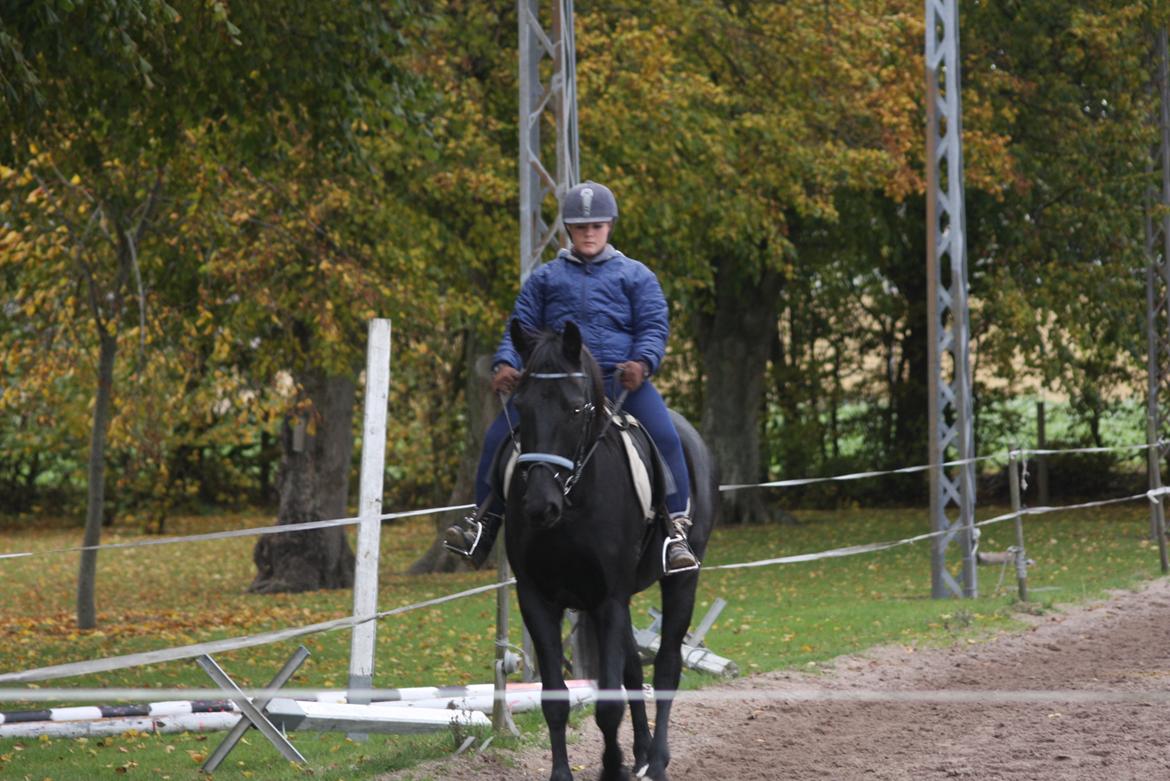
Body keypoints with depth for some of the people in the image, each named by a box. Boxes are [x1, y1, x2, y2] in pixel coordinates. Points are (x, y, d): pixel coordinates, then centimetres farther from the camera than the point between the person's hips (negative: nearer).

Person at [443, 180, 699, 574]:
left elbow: (654, 327, 7)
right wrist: (506, 364, -5)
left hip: (619, 379, -2)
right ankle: (484, 520, -4)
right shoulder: (545, 278, 22)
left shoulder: (634, 276, 16)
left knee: (663, 435, -27)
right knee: (498, 436, -16)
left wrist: (642, 363, -16)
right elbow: (521, 327, 17)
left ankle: (677, 527, -23)